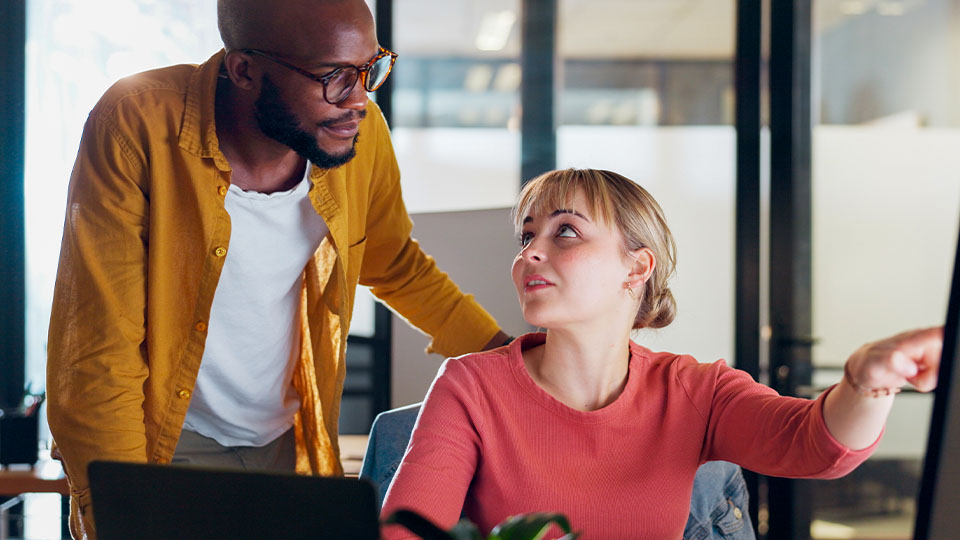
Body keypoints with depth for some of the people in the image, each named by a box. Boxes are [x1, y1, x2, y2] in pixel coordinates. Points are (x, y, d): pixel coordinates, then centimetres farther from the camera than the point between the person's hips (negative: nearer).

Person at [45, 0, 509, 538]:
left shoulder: (361, 132, -9)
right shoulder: (138, 126, -23)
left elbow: (396, 267, 13)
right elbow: (98, 353, -22)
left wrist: (505, 353, 6)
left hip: (290, 445, 4)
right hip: (163, 446, -4)